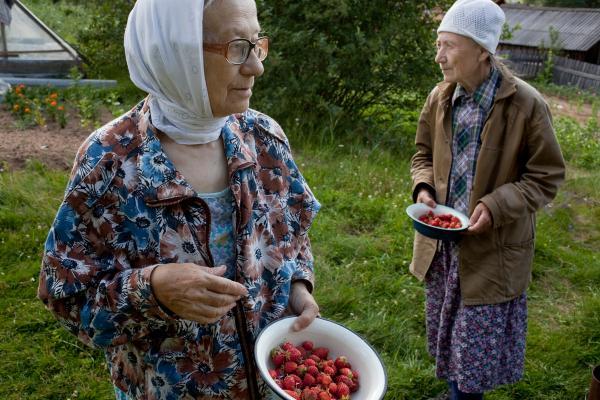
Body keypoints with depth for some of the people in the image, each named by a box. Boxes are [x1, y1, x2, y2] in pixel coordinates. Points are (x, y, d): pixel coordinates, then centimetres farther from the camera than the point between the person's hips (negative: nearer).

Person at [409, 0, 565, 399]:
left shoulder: (526, 104, -17)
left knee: (478, 338, 9)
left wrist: (497, 206, -23)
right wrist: (424, 188, -9)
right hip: (441, 241, 5)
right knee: (445, 330, 21)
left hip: (492, 246, -5)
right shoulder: (440, 97, -3)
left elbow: (546, 176, -10)